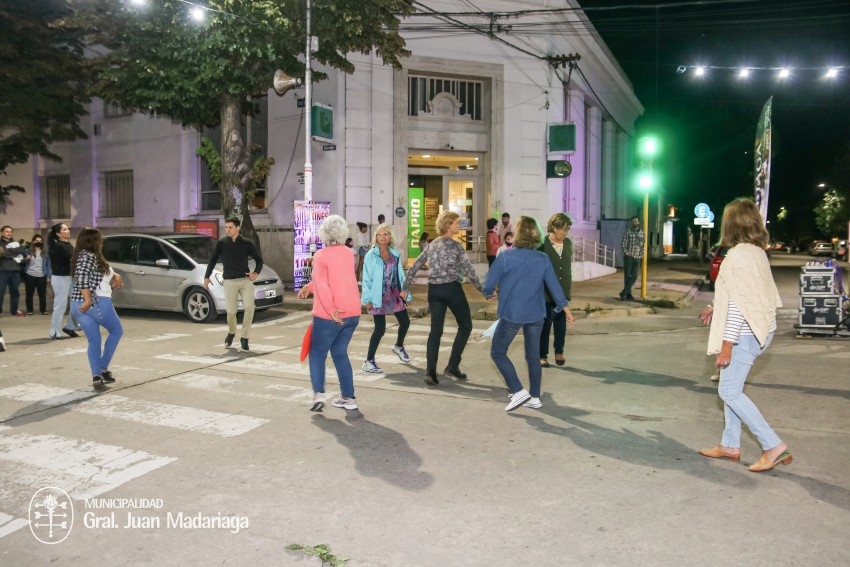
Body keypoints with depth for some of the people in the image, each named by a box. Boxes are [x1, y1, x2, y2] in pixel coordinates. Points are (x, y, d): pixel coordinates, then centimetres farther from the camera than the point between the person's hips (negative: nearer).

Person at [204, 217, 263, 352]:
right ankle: (231, 333, 31)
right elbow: (213, 261, 11)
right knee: (231, 311, -1)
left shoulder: (247, 243, 2)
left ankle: (244, 338, -7)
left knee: (249, 307, -17)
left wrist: (256, 272, -7)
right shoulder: (221, 243, 4)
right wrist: (206, 277, 6)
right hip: (230, 281, 0)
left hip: (246, 280, 0)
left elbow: (259, 259, 10)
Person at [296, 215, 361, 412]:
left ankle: (318, 394, -3)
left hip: (330, 316, -5)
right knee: (340, 353, 17)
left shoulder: (321, 255, -8)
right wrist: (309, 287, 32)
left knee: (317, 354, 10)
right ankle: (348, 397, 16)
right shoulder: (347, 253, 11)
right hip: (352, 313, 6)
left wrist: (331, 310, -24)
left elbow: (322, 284, -21)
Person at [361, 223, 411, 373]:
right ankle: (369, 362, 5)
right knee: (380, 329, -6)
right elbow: (367, 278, -9)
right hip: (379, 297, -5)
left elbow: (400, 274, 10)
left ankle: (399, 347, 41)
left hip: (394, 295, 5)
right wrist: (367, 299, -13)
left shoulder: (395, 254, 7)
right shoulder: (371, 255, -8)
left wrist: (404, 289, -1)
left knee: (405, 322, 10)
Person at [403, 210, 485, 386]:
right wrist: (481, 288, -4)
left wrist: (405, 288, 17)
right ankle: (452, 366, 6)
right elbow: (468, 269, -12)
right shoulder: (455, 245, -7)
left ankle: (430, 371, -4)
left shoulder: (431, 245, 10)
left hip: (434, 290, 6)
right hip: (452, 289, -6)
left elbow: (414, 267, 11)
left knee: (435, 330, 6)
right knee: (465, 326, 11)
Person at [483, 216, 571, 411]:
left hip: (511, 314, -4)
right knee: (533, 355, 16)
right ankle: (534, 397, 23)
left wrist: (489, 294, 15)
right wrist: (565, 307, 18)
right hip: (536, 314, 5)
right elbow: (554, 286, 4)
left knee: (498, 352, 11)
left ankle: (519, 392, 2)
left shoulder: (506, 257, -13)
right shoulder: (543, 259, -2)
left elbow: (488, 284, -8)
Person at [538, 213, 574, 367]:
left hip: (563, 291, 4)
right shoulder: (542, 244, -12)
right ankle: (542, 355, 15)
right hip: (546, 292, -4)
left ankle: (559, 352, 26)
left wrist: (569, 286, 17)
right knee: (545, 324, 3)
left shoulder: (568, 243, 4)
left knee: (561, 323, 10)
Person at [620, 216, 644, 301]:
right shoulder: (627, 232, -5)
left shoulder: (642, 233, 8)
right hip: (628, 257, -4)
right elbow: (623, 244, -8)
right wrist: (626, 252, -19)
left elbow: (643, 245, 16)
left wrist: (641, 254, 4)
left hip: (637, 258, 4)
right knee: (627, 275, -1)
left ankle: (624, 292, 3)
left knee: (634, 276, -3)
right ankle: (628, 293, 7)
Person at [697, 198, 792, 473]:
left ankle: (773, 446, 0)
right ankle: (730, 446, 24)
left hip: (745, 334, -10)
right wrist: (716, 309, 20)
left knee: (730, 391, -2)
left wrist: (726, 344, -20)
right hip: (759, 329, 10)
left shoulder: (738, 255, -18)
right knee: (732, 388, 16)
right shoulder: (757, 252, 10)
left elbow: (739, 303, -22)